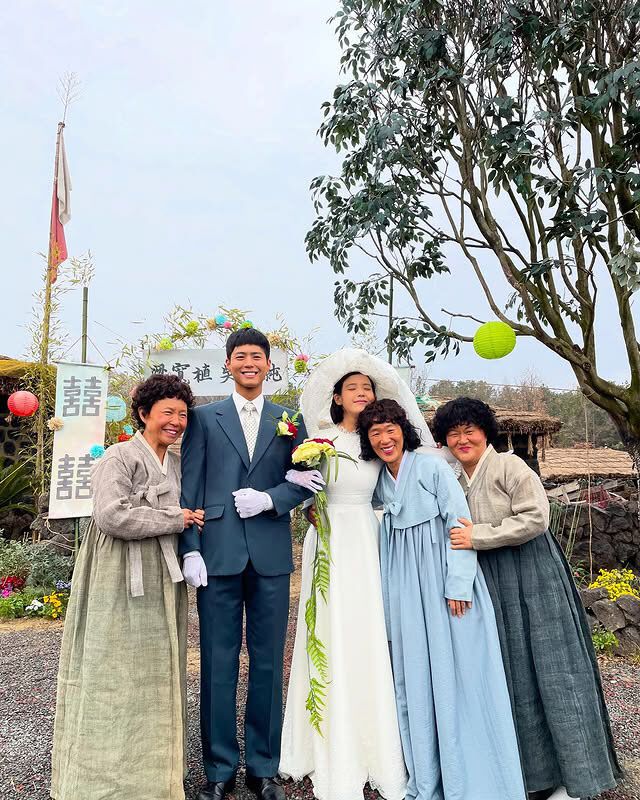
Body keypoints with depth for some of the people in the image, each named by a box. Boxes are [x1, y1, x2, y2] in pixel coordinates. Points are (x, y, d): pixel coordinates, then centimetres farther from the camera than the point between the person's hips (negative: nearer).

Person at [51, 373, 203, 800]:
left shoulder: (176, 464, 12)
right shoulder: (120, 457, -11)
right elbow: (112, 516, -22)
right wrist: (176, 520, -15)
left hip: (163, 581, 8)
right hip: (124, 582, -7)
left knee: (160, 675, 15)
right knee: (120, 674, 2)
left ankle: (155, 765, 31)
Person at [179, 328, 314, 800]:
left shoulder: (290, 420, 10)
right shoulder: (204, 418, 6)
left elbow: (305, 482, 6)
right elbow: (190, 487, 1)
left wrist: (269, 499, -11)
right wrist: (191, 548, -7)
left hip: (271, 555, 1)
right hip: (218, 554, -1)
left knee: (268, 663, 11)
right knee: (218, 663, 9)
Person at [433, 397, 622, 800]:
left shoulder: (508, 465, -11)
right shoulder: (454, 479, 9)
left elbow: (535, 517, -20)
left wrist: (478, 536, -19)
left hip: (533, 577, -6)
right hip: (491, 584, 6)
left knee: (549, 671, 2)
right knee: (512, 675, 11)